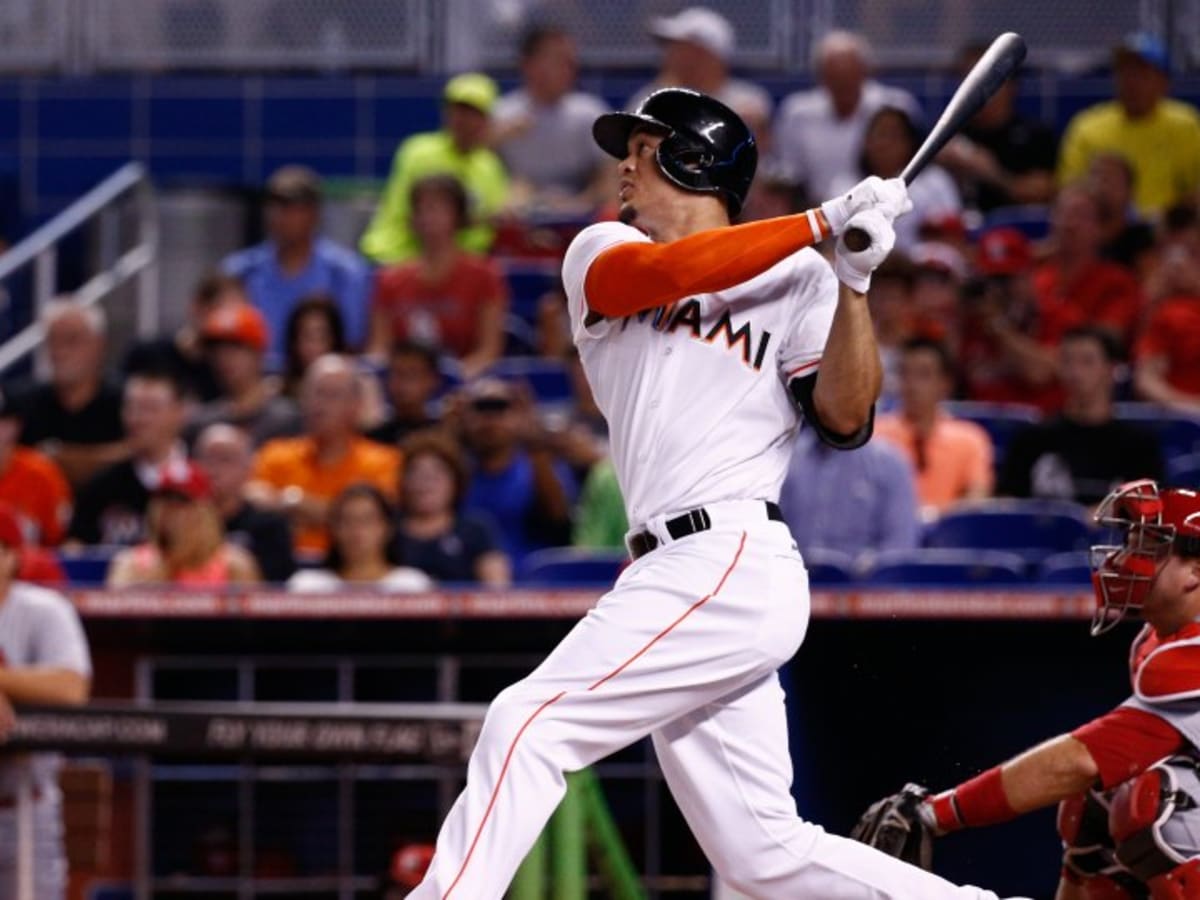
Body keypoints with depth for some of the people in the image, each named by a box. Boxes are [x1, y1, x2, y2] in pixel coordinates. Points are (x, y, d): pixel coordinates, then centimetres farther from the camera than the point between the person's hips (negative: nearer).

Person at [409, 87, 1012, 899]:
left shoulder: (796, 278, 6)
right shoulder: (601, 254, 18)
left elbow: (844, 418, -4)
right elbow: (665, 271, -5)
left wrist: (853, 284, -14)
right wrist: (825, 220, -10)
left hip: (734, 560, -6)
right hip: (681, 575, 6)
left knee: (531, 724, -15)